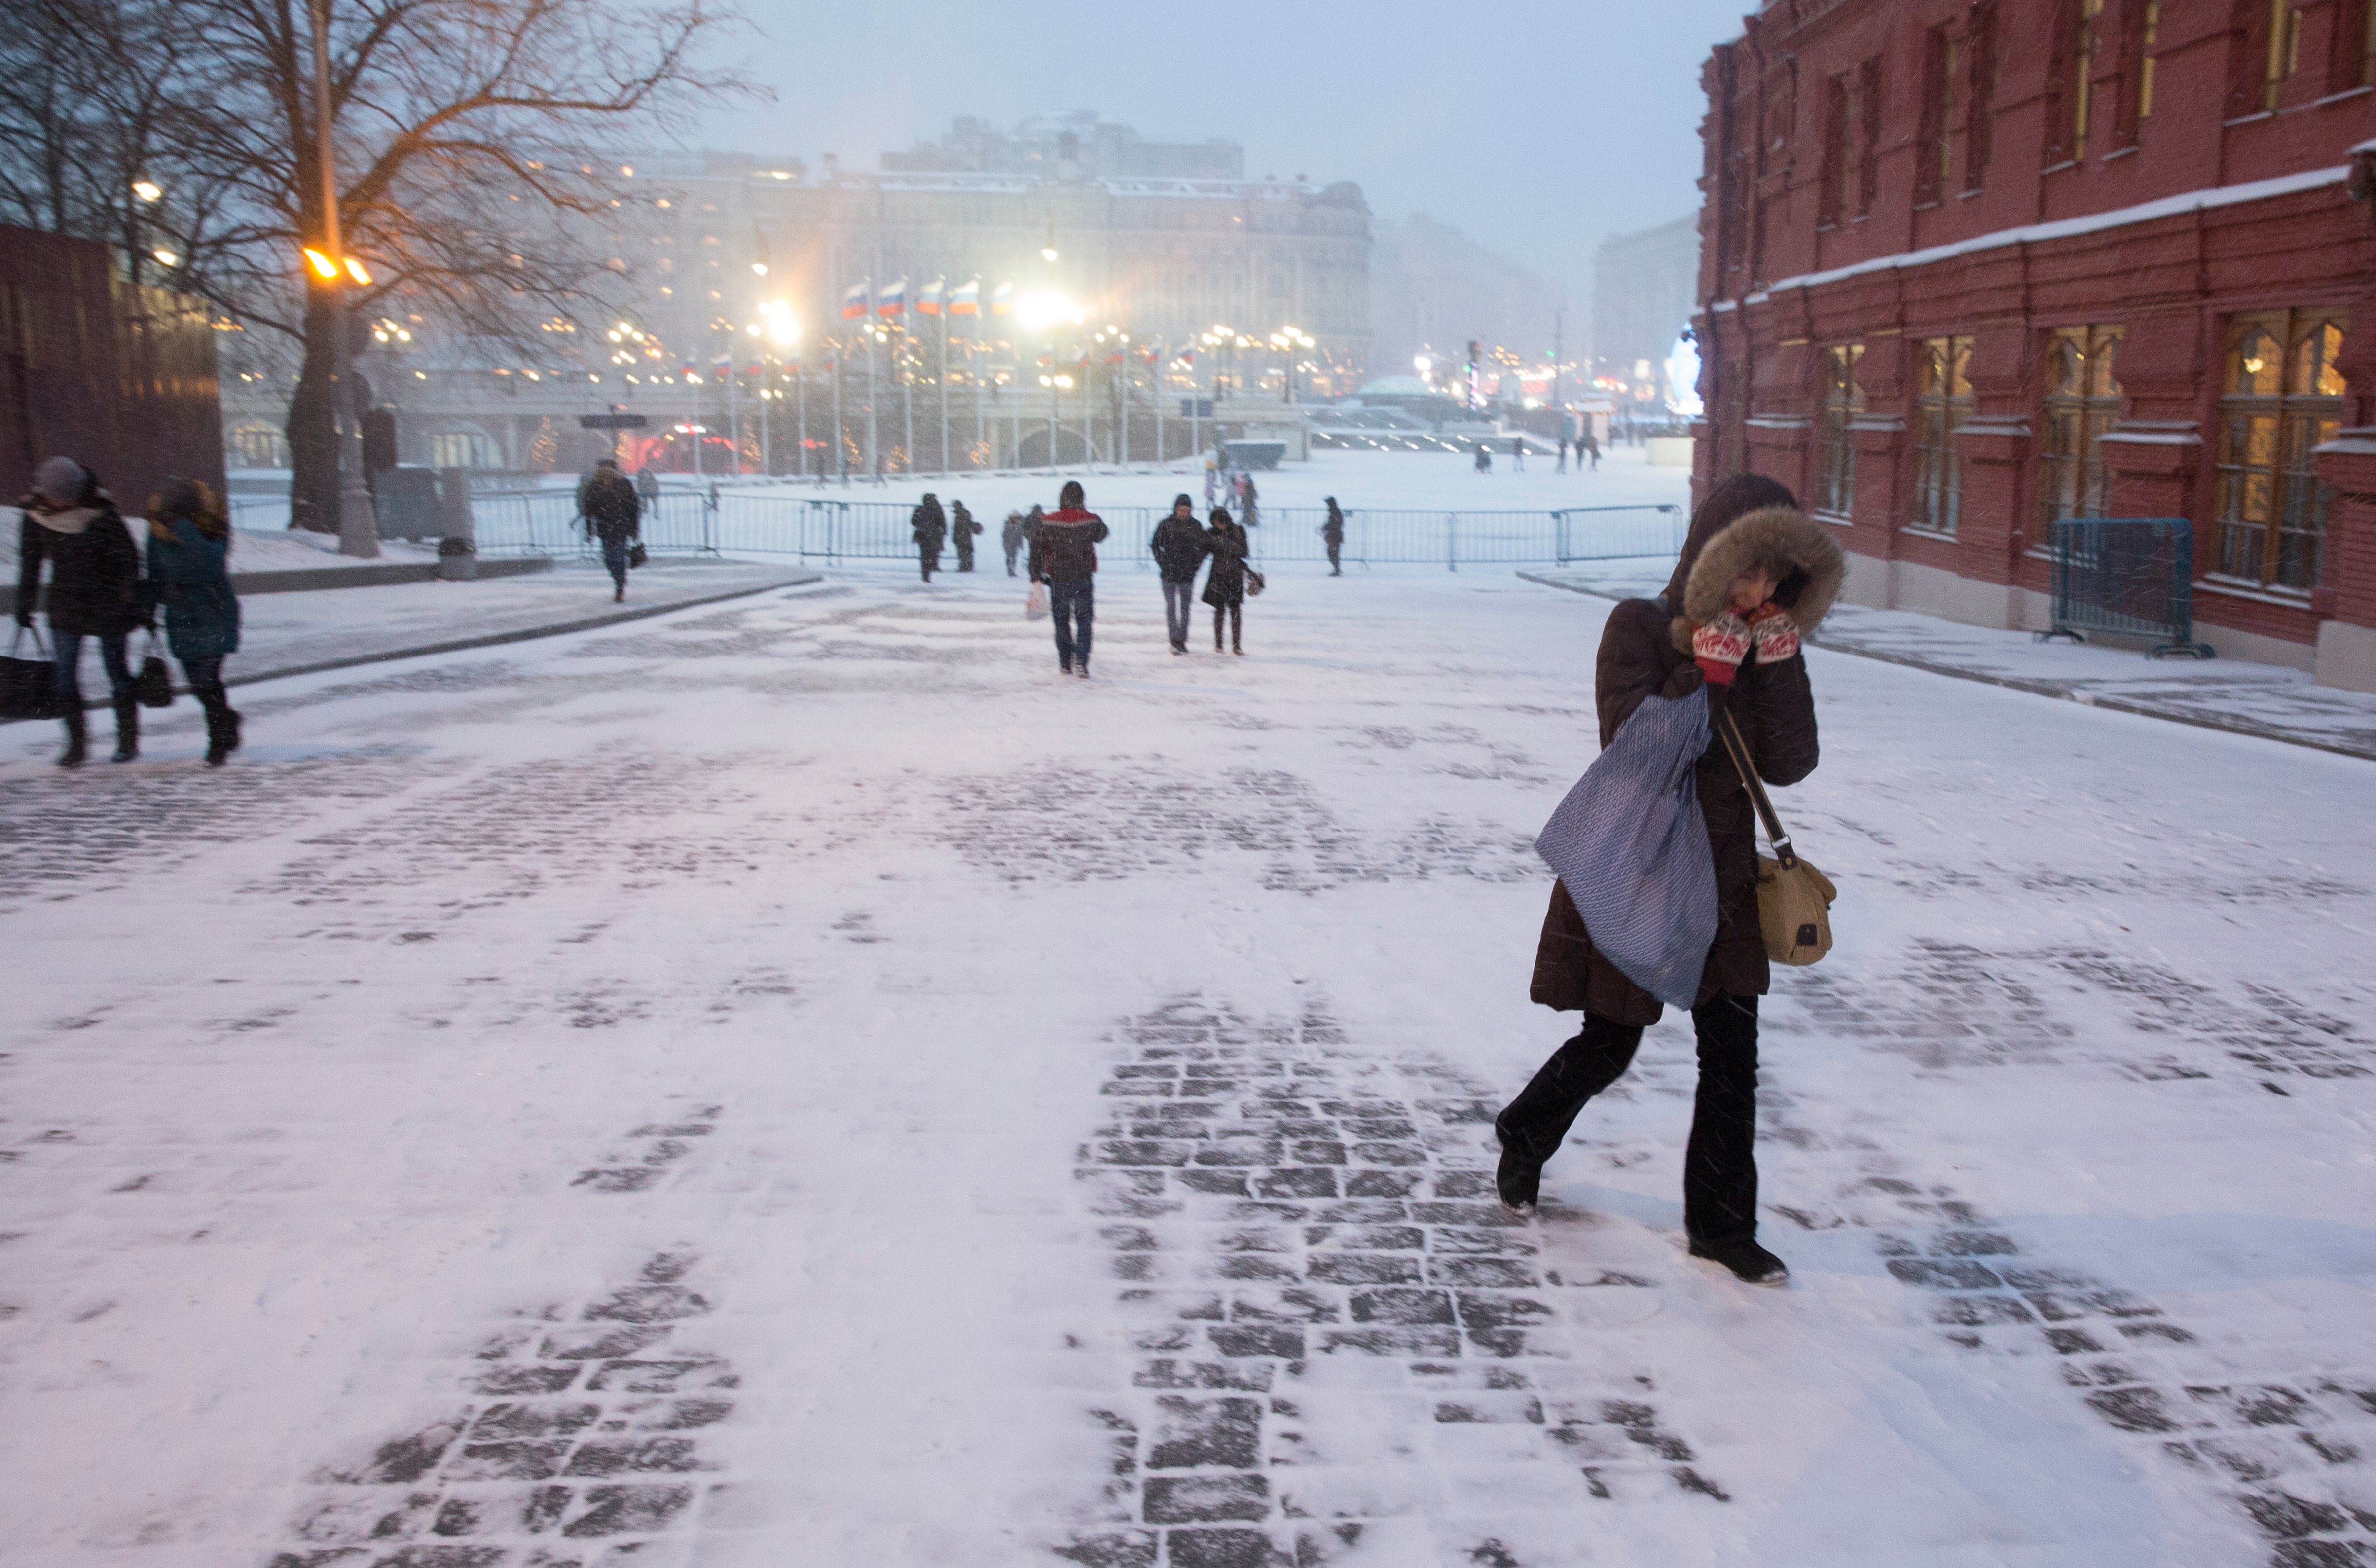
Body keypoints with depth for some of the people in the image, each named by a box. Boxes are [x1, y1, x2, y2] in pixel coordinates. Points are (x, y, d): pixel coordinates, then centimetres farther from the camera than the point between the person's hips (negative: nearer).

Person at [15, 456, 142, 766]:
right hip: (64, 607, 3)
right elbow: (30, 563, 9)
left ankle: (128, 737, 18)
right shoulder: (36, 515, -4)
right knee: (63, 674, -2)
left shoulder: (102, 513, -14)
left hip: (107, 605, -3)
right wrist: (24, 605, 13)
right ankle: (76, 740, 8)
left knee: (117, 670, 6)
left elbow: (127, 560, -6)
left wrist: (134, 605, -6)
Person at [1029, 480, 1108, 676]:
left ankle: (1065, 663, 17)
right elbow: (1101, 535, 15)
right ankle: (1081, 662, -6)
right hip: (1084, 580, 0)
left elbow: (1036, 549, -6)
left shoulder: (1047, 523, -7)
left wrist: (1037, 577, 0)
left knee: (1061, 621, 14)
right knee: (1083, 621, 7)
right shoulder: (1091, 520, -7)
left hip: (1058, 580, 0)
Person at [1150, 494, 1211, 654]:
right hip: (1169, 574, -2)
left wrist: (1196, 562, 5)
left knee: (1185, 607, 7)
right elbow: (1154, 545, 1)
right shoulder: (1166, 525, -5)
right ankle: (1175, 640, -5)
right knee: (1171, 606, -6)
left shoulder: (1195, 525, 2)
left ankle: (1182, 640, 15)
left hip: (1188, 574, 2)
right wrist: (1163, 563, -6)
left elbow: (1206, 544, 14)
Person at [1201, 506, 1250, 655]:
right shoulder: (1212, 533, 2)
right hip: (1218, 576, 0)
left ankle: (1236, 644, 0)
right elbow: (1203, 553, 5)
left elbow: (1243, 552, -9)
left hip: (1235, 576, 0)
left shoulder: (1238, 531, 0)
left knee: (1236, 610, -2)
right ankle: (1218, 644, 10)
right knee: (1220, 610, 1)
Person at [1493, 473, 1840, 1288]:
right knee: (1607, 1048, 8)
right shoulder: (1641, 628, -12)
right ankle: (1524, 1138, 37)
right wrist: (1707, 673, -25)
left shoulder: (1761, 644, 3)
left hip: (1723, 877, 5)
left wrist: (1779, 665, -13)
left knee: (1732, 1060, 7)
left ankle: (1721, 1225, 21)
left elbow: (1788, 764, -4)